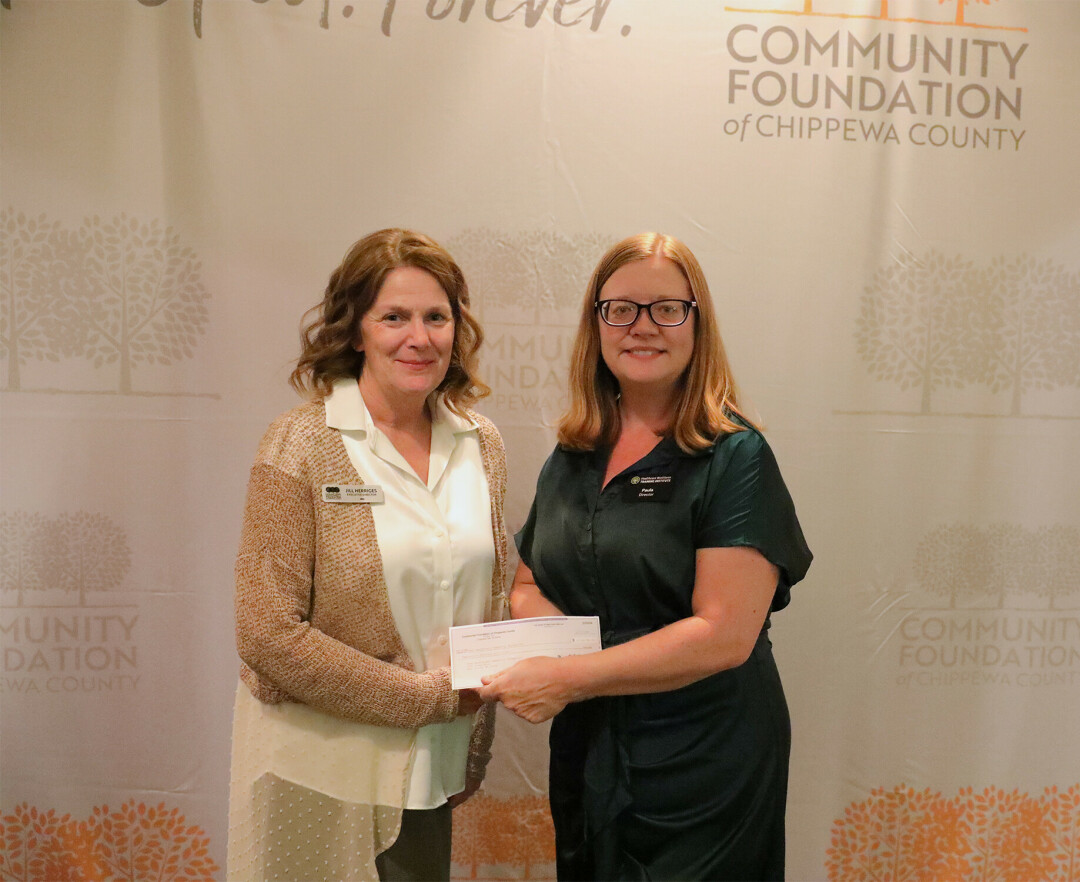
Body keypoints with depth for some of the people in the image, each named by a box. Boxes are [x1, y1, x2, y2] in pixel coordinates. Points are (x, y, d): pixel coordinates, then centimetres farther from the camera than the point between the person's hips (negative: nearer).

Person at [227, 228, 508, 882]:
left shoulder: (482, 443, 2)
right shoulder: (302, 444, -12)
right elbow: (268, 633, -16)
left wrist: (475, 750, 6)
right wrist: (432, 696, -14)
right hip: (321, 774, -4)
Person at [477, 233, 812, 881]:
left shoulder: (734, 458, -13)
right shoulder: (570, 459, 5)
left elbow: (725, 634, -21)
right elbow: (528, 586, 11)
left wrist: (568, 678, -21)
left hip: (703, 774, -5)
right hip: (583, 757, 5)